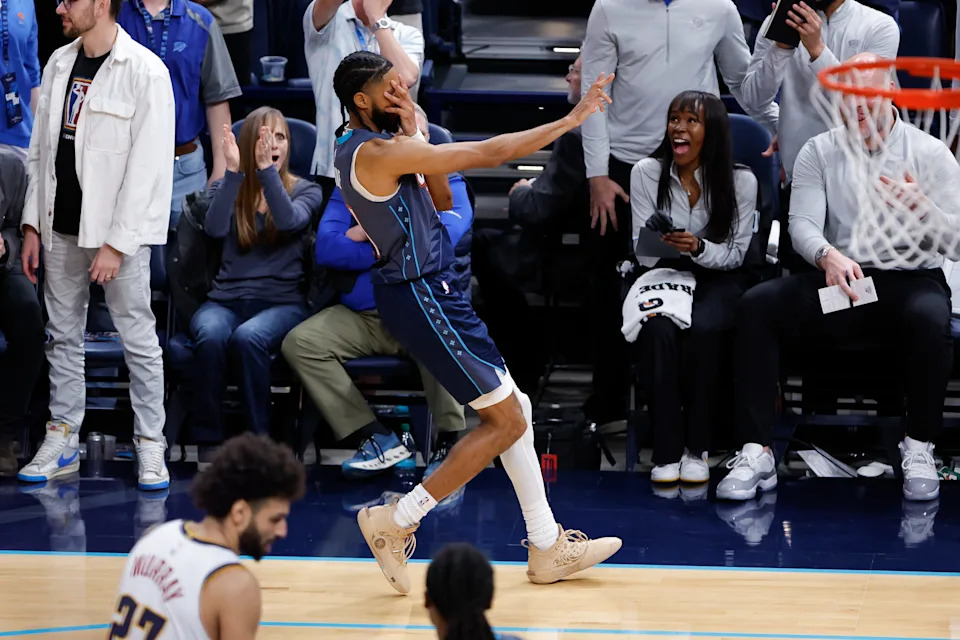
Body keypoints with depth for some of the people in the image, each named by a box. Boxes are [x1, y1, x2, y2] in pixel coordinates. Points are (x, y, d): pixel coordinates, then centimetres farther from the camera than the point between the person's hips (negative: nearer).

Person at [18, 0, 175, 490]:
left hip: (117, 232, -6)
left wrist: (116, 243, -17)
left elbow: (147, 166, -15)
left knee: (139, 340, -1)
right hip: (62, 228, 7)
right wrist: (32, 224, 8)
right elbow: (40, 149, 14)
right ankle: (62, 442, 20)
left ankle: (150, 447, 7)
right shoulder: (59, 64, 9)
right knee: (63, 338, 11)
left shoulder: (145, 72, -12)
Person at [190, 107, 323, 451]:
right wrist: (233, 172, -18)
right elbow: (215, 228, -8)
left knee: (248, 336, -37)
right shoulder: (226, 189, 15)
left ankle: (260, 438, -27)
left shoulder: (305, 190, 11)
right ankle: (207, 437, -25)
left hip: (282, 302, -1)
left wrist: (267, 168, -22)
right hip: (225, 300, 1)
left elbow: (289, 220, -13)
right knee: (211, 335, -35)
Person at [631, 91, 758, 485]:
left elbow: (735, 254, -2)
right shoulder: (647, 173, 1)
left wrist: (699, 248, -23)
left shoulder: (740, 182, -3)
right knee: (658, 330, -34)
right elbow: (643, 250, 1)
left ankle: (697, 448, -22)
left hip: (717, 279, -1)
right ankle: (666, 451, -27)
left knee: (702, 329, -35)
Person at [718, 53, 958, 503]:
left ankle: (919, 448, -17)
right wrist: (828, 256, -27)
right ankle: (756, 452, -27)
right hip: (838, 282, 2)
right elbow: (802, 223, -3)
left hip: (909, 280, -2)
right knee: (757, 304, -23)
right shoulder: (818, 152, 10)